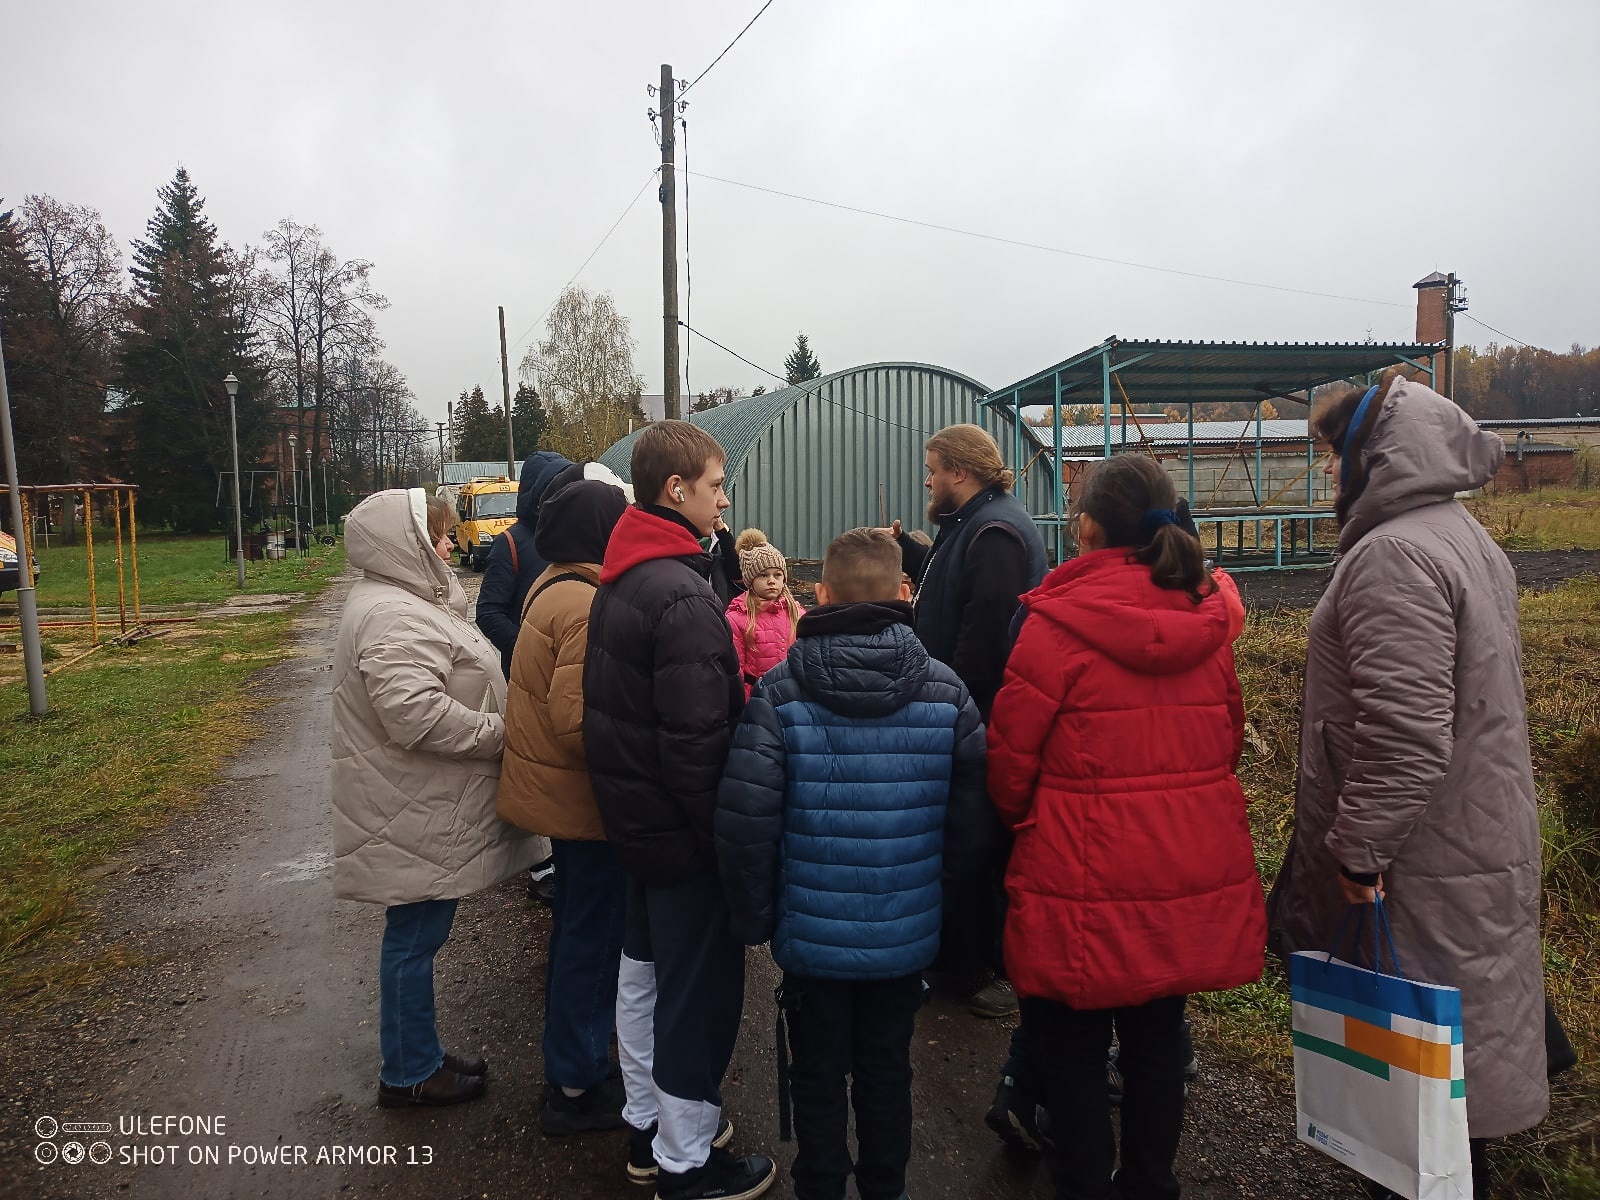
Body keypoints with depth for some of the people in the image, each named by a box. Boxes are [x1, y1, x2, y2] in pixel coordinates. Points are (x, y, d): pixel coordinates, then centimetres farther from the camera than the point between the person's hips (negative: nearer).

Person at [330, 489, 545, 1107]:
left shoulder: (403, 600, 14)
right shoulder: (395, 618, -23)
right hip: (416, 818, -11)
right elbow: (416, 713, -32)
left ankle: (417, 1056, 34)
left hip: (424, 809, 11)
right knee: (415, 938, 4)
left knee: (415, 935, 20)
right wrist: (500, 732, -21)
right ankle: (410, 1073, 21)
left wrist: (494, 727, 16)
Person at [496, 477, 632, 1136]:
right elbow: (577, 718, -29)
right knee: (594, 938, 4)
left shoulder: (550, 587, 6)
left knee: (578, 924, 23)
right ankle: (576, 1088, 20)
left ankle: (571, 1060, 41)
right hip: (587, 796, -10)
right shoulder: (588, 606, -24)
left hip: (556, 787, 10)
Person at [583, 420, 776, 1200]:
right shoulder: (682, 595, -24)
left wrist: (628, 793, 15)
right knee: (699, 988, 6)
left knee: (643, 969, 21)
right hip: (682, 829, -10)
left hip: (631, 815, 10)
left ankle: (648, 1124, 40)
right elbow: (697, 741, -27)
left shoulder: (617, 582, 6)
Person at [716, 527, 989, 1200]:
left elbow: (744, 821, -18)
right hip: (907, 935, 2)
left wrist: (754, 918, -4)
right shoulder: (946, 692, -9)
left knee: (818, 1079, 18)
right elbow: (971, 816, -6)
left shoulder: (780, 692, -15)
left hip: (812, 934, -2)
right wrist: (936, 884, 11)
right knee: (887, 1072, 22)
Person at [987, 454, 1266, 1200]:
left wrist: (1023, 820, 9)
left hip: (1087, 877, -6)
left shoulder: (1060, 622, -16)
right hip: (1195, 874, 6)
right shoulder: (1205, 619, 2)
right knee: (1158, 1036, 20)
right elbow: (1228, 738, 10)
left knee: (1069, 1040, 12)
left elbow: (1009, 754, -11)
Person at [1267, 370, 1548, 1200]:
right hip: (1481, 846, 10)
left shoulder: (1395, 555, -21)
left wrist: (1358, 852, -18)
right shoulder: (1467, 540, 13)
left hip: (1425, 873, -10)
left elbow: (1405, 735, -28)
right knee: (1460, 1047, 21)